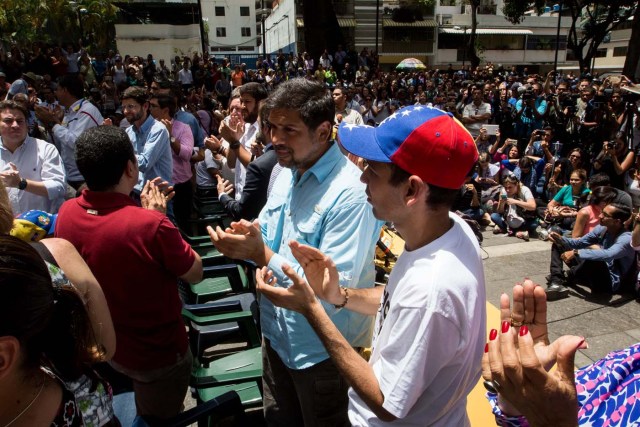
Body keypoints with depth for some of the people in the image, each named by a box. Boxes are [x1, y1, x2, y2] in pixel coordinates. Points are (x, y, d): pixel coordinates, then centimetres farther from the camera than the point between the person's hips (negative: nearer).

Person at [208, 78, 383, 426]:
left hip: (322, 349, -7)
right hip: (277, 332, 8)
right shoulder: (286, 171, -2)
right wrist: (249, 237, -14)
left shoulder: (351, 193, -29)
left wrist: (262, 255, -31)